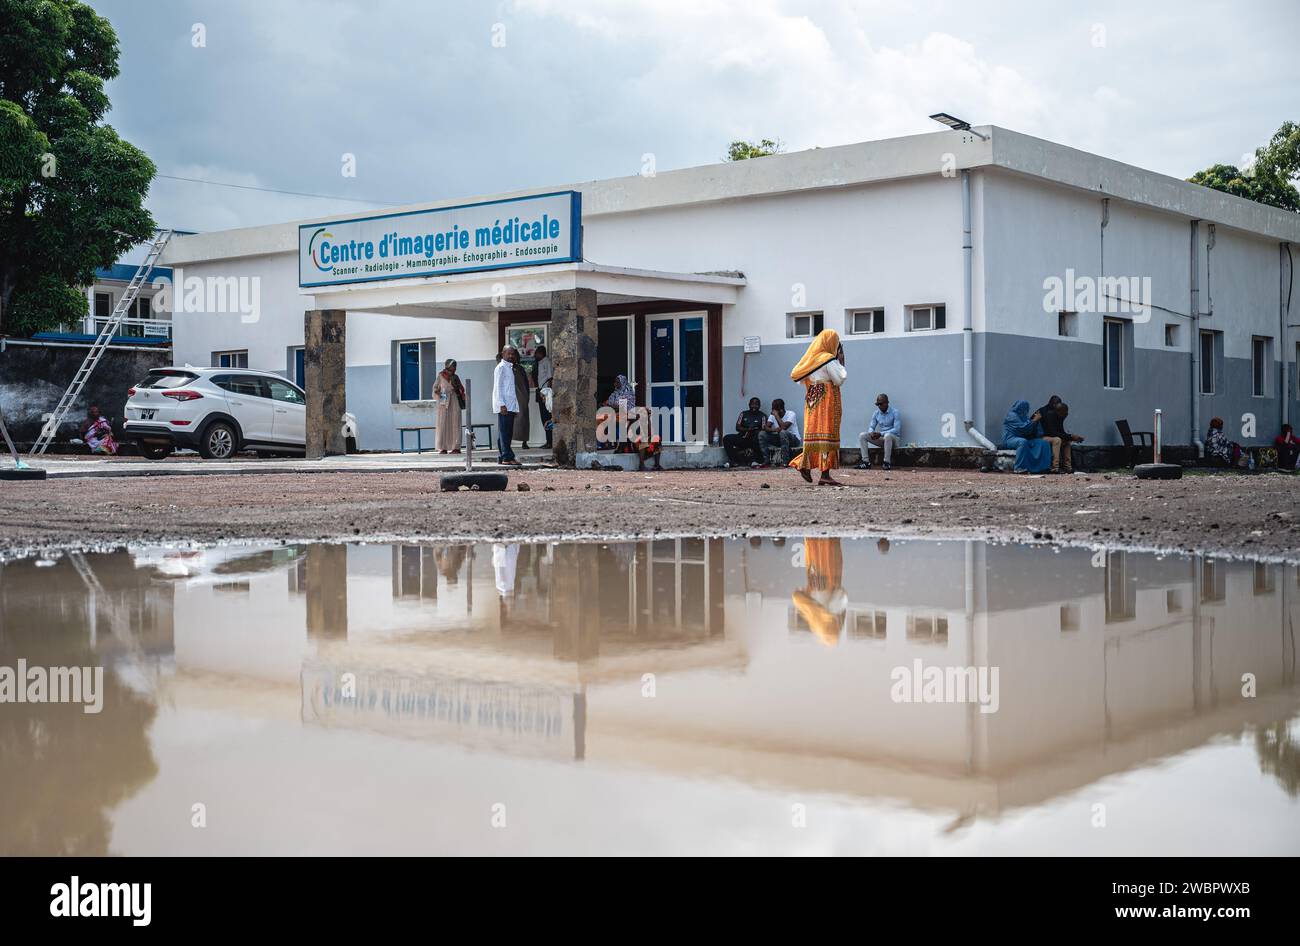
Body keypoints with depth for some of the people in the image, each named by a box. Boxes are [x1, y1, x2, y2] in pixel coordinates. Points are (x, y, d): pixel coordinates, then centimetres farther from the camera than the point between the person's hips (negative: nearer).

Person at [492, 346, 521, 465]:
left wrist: (514, 406, 16)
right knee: (504, 432, -10)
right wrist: (502, 405, -19)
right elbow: (498, 387, -12)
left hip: (510, 405, 9)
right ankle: (507, 457, -13)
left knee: (507, 432, 9)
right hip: (504, 406, -9)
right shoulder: (501, 367, -7)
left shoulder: (510, 367, 20)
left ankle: (502, 457, 12)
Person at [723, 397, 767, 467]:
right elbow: (737, 427, 7)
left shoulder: (762, 416, 7)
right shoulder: (744, 414, 16)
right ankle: (734, 461, -18)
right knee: (727, 438, -20)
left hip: (753, 439, -3)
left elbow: (763, 430, -5)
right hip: (742, 437, 3)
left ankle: (754, 461, -32)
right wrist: (747, 429, -12)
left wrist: (751, 432, -21)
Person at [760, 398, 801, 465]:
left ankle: (785, 462, -34)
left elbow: (784, 427, -33)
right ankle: (766, 461, -13)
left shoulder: (791, 414, -17)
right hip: (779, 439, 6)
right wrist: (774, 430, -32)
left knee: (783, 432, -38)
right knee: (762, 434, -11)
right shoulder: (772, 415, 0)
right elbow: (766, 427, -12)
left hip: (794, 439, -6)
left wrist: (776, 415, -26)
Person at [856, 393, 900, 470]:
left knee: (887, 436, -41)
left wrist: (881, 434, -25)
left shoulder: (894, 412, -10)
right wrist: (872, 433, -19)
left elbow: (897, 430, -18)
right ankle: (866, 462, -21)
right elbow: (871, 427, 8)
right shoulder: (876, 413, 7)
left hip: (893, 438, -6)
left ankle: (887, 462, -33)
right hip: (881, 439, 6)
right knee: (862, 435, -12)